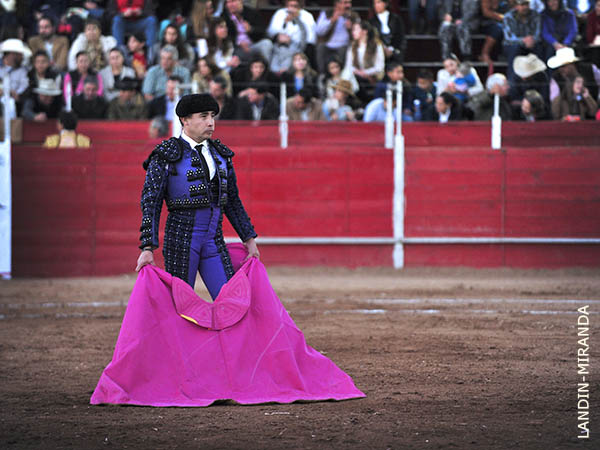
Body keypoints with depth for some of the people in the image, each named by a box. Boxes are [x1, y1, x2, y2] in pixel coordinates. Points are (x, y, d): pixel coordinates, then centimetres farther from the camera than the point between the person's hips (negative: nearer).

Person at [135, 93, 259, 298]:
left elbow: (232, 200, 21)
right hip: (181, 238, -5)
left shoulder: (220, 154, 13)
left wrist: (249, 238, 18)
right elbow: (150, 202, -8)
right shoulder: (166, 155, -5)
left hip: (214, 241, 5)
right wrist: (148, 248, -16)